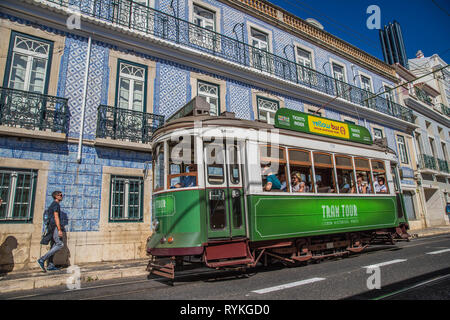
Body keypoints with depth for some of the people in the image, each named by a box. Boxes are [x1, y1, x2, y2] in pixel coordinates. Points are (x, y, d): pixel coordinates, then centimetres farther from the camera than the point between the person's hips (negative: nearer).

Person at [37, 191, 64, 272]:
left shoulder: (52, 205, 23)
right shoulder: (56, 204, -8)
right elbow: (56, 217, -17)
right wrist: (59, 230, -21)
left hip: (51, 227, 10)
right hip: (55, 226, -10)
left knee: (54, 246, 7)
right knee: (60, 244, -14)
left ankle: (50, 265, 6)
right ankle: (42, 259, -17)